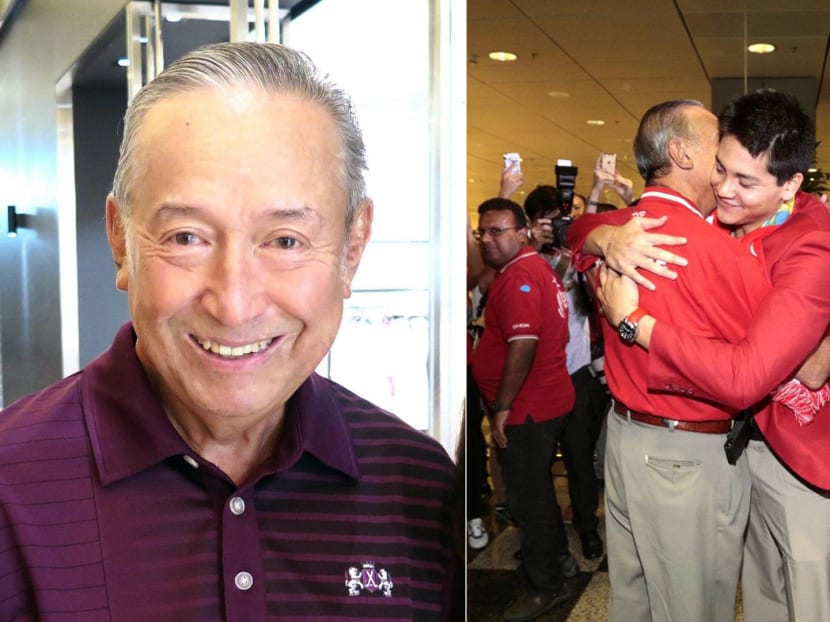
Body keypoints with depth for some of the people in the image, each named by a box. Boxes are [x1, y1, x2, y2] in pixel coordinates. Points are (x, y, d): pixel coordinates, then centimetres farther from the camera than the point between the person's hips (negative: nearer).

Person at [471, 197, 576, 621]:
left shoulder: (518, 276, -21)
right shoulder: (535, 266, 12)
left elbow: (523, 346, -28)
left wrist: (502, 407, -21)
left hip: (528, 407, -10)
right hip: (548, 399, 10)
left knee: (527, 495, 2)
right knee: (535, 487, 24)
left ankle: (548, 586, 15)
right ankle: (556, 554, 41)